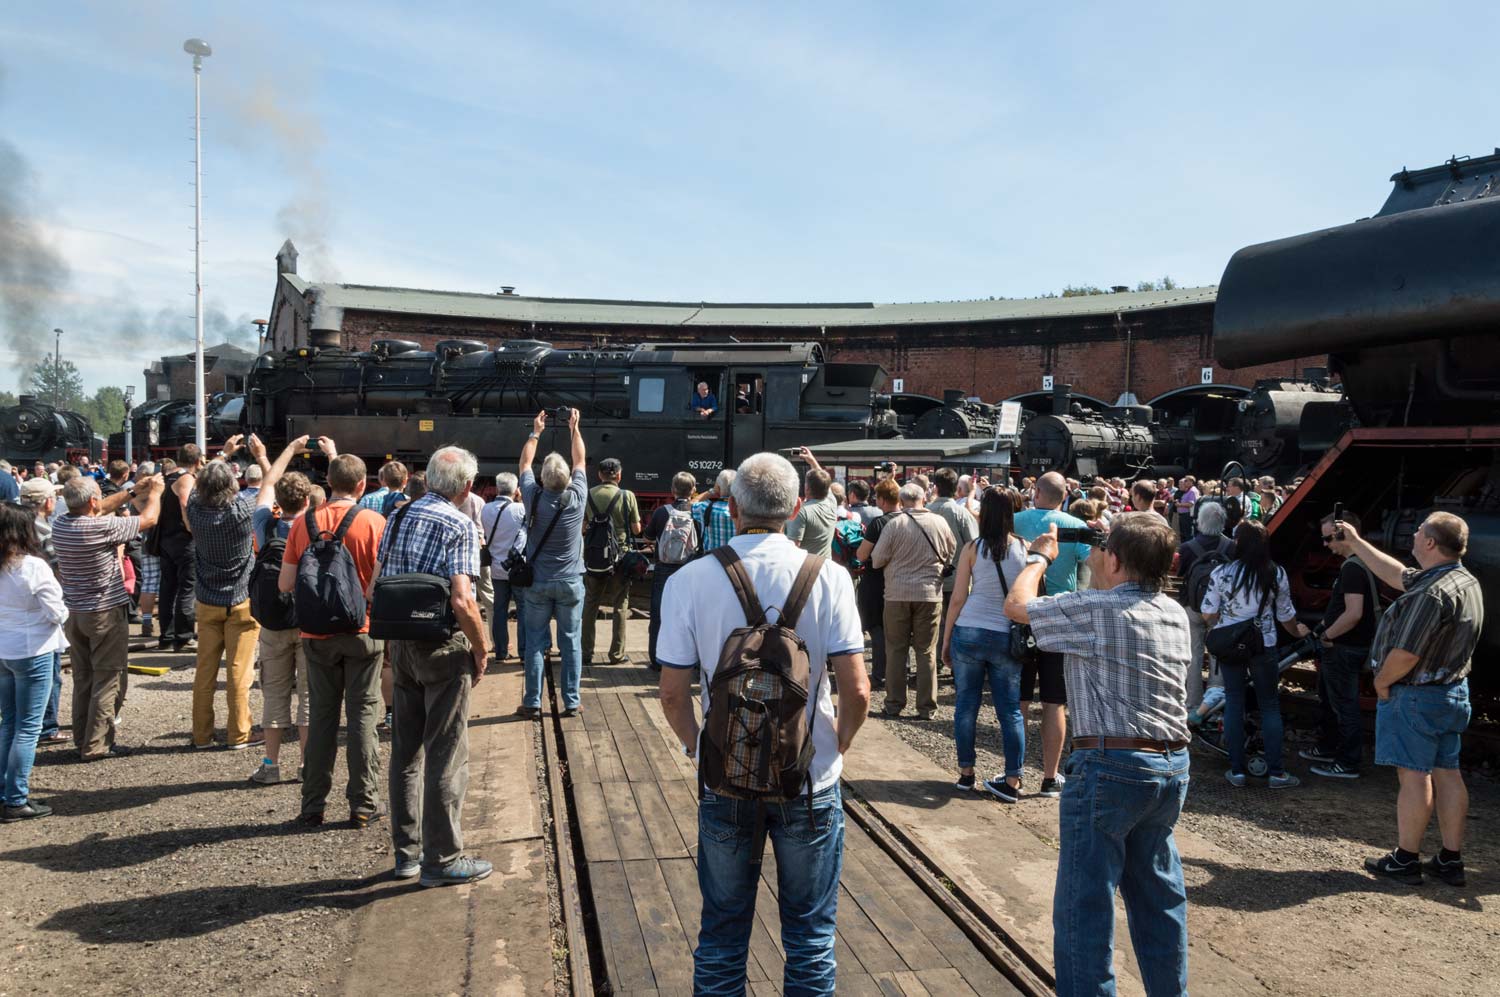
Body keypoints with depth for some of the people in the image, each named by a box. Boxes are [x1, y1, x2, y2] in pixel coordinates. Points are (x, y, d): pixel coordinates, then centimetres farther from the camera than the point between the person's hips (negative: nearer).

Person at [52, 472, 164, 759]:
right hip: (105, 613, -7)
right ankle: (96, 744, 3)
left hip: (73, 613, 7)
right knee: (108, 679, 2)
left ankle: (82, 740, 23)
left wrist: (132, 492, 18)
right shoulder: (102, 527, -22)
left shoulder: (60, 525, -2)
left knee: (82, 678, 16)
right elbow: (148, 518, -9)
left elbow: (97, 511, 17)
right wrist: (155, 492, 9)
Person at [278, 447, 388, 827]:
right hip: (363, 632, -2)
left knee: (321, 717, 11)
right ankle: (363, 804, 10)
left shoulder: (304, 524, -2)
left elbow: (285, 584, 0)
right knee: (362, 714, 6)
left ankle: (313, 806, 17)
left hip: (318, 635, 3)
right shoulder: (374, 522, -11)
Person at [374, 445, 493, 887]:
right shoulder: (460, 526, -14)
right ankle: (442, 859, 9)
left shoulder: (398, 517, 8)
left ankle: (406, 851, 25)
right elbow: (461, 600, -22)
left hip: (401, 645, 7)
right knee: (446, 755, 2)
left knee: (406, 751, 15)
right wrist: (481, 649, -9)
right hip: (444, 649, -7)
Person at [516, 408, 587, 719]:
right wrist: (574, 427, 17)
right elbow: (581, 459, 7)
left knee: (535, 642, 6)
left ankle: (533, 703, 9)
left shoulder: (535, 498, -9)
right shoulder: (576, 497, -9)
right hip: (570, 584, 0)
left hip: (538, 583, 0)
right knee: (571, 643, 6)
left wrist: (536, 432, 19)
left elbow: (524, 463, 10)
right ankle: (571, 702, 8)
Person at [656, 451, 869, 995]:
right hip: (811, 783, 0)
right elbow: (856, 691, -13)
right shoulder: (828, 577, -11)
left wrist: (699, 749, 9)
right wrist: (836, 747, 6)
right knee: (811, 936, 16)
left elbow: (672, 695, -8)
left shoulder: (690, 580, -10)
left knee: (722, 932, 18)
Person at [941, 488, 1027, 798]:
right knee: (1010, 710, 7)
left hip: (969, 632, -1)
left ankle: (966, 773, 17)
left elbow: (958, 598, -3)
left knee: (966, 705, 10)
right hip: (1007, 636, 1)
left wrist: (946, 639, 5)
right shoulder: (1025, 548, 0)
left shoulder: (973, 548, -4)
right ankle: (1012, 781, 9)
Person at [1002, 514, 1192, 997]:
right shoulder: (1175, 612, 7)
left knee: (1085, 904, 1)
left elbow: (1016, 604, -2)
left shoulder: (1095, 608, -15)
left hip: (1110, 766, -8)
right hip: (1172, 766, 8)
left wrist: (1041, 556, 14)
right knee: (1159, 895, 20)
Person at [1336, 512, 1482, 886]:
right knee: (1446, 773, 12)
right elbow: (1399, 575, 19)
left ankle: (1405, 860, 9)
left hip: (1416, 696, -9)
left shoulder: (1432, 593, -26)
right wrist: (1356, 543, 26)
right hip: (1452, 691, 9)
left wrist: (1381, 681, -8)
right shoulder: (1465, 581, 6)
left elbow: (1405, 655, -26)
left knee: (1414, 775, -1)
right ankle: (1451, 860, 20)